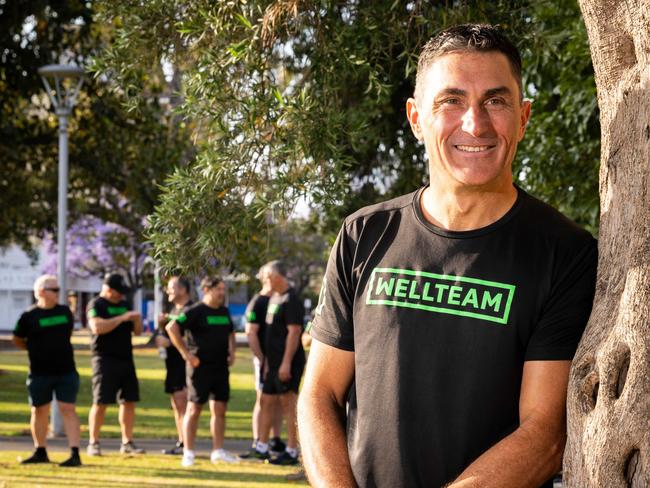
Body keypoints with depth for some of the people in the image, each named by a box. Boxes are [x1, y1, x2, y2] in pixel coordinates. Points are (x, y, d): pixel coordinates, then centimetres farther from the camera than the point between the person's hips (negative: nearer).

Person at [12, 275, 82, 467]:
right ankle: (40, 452, 24)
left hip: (66, 371, 1)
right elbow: (18, 341, 6)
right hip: (40, 373, -1)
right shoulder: (29, 316, -5)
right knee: (39, 411, 10)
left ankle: (75, 454, -10)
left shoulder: (65, 311, 5)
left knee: (68, 409, -6)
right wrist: (36, 350, 9)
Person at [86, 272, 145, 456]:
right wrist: (122, 318, -20)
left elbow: (137, 332, 21)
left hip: (126, 358, 7)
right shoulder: (96, 305, -4)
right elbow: (98, 327, -22)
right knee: (100, 402, -6)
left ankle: (127, 442, 12)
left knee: (129, 401, 5)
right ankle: (93, 443, 1)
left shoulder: (124, 304, 18)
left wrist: (137, 321, -2)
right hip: (105, 359, -7)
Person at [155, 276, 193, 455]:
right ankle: (181, 442, 16)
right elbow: (167, 336, 25)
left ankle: (185, 445, -12)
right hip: (173, 364, 10)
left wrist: (169, 342, -19)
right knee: (177, 405, 11)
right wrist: (161, 326, 6)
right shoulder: (173, 310, 18)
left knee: (182, 402, -12)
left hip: (185, 362, -10)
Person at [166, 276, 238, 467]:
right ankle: (188, 452, 2)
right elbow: (172, 328, -16)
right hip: (200, 366, -7)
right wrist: (186, 353, -17)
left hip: (221, 366, 7)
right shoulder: (195, 311, -9)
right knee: (194, 409, -2)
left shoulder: (224, 312, 13)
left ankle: (218, 451, 14)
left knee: (219, 409, 7)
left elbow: (231, 333, 30)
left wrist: (232, 351, 14)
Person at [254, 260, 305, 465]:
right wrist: (268, 360, 19)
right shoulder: (275, 298, 16)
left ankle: (292, 452, -1)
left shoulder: (290, 299, -14)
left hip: (287, 363, -10)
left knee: (288, 403, -6)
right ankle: (261, 447, 19)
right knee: (265, 401, 12)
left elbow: (294, 331, -20)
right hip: (274, 361, 10)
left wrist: (286, 363, -23)